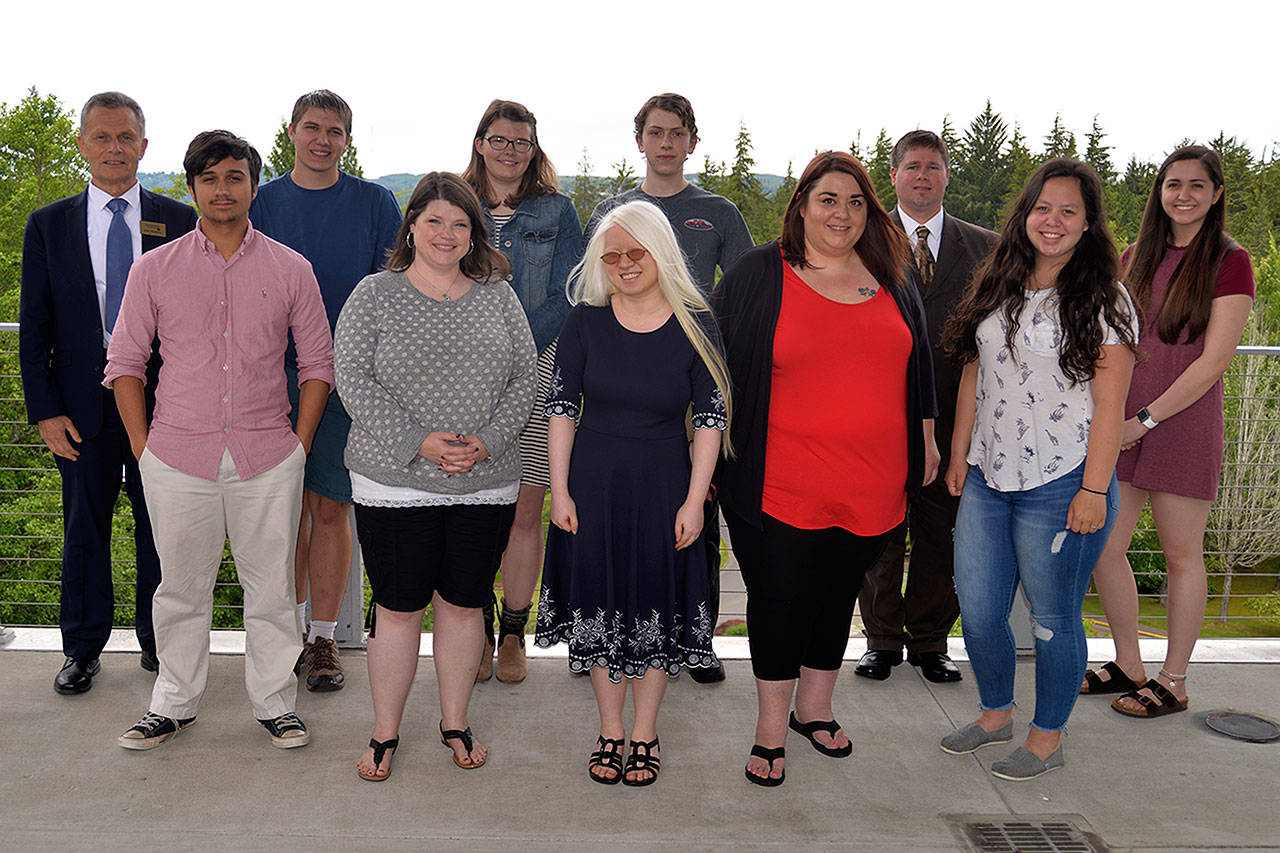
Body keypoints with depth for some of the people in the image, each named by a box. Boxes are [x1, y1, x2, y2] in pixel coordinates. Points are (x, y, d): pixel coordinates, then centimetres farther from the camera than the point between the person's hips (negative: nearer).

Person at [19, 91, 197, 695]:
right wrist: (45, 411, -4)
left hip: (162, 400, 0)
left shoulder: (179, 221, 2)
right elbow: (34, 326, 5)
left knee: (161, 527, 9)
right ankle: (83, 649, 25)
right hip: (83, 403, 1)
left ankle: (158, 640, 26)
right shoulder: (49, 225, 5)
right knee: (84, 530, 10)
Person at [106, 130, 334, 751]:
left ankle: (275, 700, 24)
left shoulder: (290, 269, 3)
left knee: (271, 586, 8)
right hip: (177, 459, 0)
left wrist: (299, 442, 1)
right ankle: (174, 702, 28)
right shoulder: (154, 269, 4)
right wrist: (142, 445, 1)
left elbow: (317, 362, 7)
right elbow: (124, 361, 8)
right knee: (181, 585, 11)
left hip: (268, 460, 0)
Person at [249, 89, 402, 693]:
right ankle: (294, 625, 25)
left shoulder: (375, 204, 4)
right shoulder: (262, 203, 7)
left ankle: (323, 638, 13)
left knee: (331, 508, 2)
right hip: (279, 376, 1)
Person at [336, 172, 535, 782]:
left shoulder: (498, 297, 8)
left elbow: (524, 379, 5)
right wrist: (418, 443, -17)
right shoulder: (374, 296, 0)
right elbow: (355, 382, -7)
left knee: (463, 605, 11)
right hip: (394, 486, -2)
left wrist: (486, 442, -10)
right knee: (397, 608, 4)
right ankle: (385, 733, 21)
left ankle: (455, 724, 28)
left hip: (485, 486, 2)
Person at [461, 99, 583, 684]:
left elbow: (564, 298, 1)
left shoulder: (556, 211, 8)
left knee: (525, 509, 1)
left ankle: (513, 634, 14)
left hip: (537, 370, -1)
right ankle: (477, 633, 14)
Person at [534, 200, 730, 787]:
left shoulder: (694, 326, -5)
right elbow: (561, 408, 0)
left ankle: (645, 733, 25)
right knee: (599, 604, 9)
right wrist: (559, 490, -4)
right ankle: (609, 731, 27)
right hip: (593, 484, 1)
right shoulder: (586, 321, -3)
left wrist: (694, 500, -8)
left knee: (657, 606, 7)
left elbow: (712, 418, -3)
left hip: (664, 488, -1)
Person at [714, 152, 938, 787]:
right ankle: (771, 728, 20)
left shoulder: (893, 277, 9)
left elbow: (917, 362, 19)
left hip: (873, 482, 4)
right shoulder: (758, 275, -2)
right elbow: (721, 368, 0)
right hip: (783, 483, -3)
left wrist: (925, 438, 18)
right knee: (778, 600, 3)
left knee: (838, 595, 16)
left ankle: (814, 709, 35)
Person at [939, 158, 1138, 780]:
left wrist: (1094, 491, -13)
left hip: (1060, 486, -5)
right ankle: (995, 714, 33)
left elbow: (1109, 405, -9)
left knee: (1053, 619, 6)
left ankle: (1047, 739, 25)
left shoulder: (1104, 300, -6)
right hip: (987, 478, 5)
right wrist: (959, 453, 12)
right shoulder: (997, 287, 9)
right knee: (977, 610, 10)